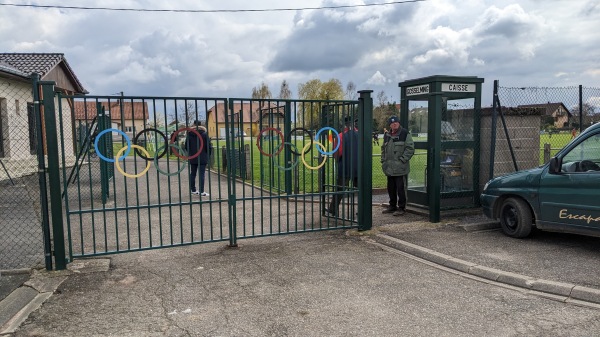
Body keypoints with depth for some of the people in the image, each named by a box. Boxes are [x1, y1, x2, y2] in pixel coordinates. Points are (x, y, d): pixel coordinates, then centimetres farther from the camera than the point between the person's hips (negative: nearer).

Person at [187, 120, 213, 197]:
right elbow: (209, 146, -9)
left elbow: (186, 146, 5)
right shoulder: (204, 134, -8)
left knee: (192, 174, 14)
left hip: (192, 158, 3)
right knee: (201, 174, -2)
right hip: (202, 158, -3)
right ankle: (201, 191, -5)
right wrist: (208, 155, 5)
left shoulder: (189, 134, 0)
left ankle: (193, 190, 20)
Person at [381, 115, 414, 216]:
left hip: (400, 168, -6)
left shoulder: (405, 134, -5)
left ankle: (401, 208, 7)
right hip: (389, 168, 6)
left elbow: (410, 148, -9)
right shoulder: (387, 135, 14)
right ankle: (392, 206, 26)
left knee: (400, 188, -3)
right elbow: (383, 149, 24)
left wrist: (402, 160, -14)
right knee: (391, 188, 14)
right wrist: (383, 160, 13)